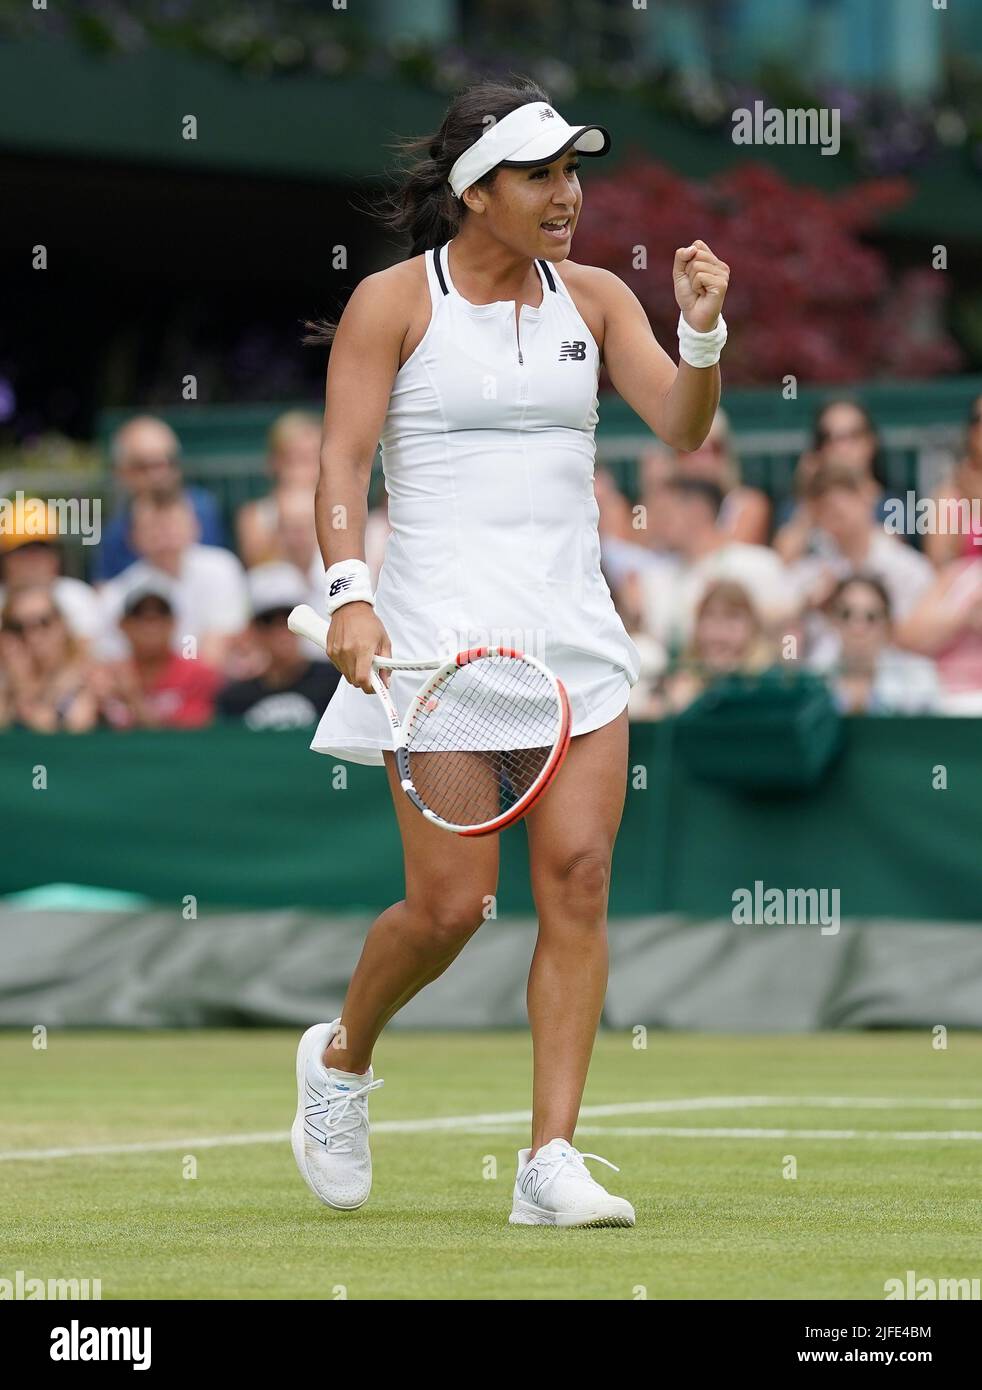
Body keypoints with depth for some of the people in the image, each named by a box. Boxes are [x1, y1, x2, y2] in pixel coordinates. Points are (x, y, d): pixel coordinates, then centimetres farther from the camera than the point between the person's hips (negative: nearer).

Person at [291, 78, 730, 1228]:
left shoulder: (594, 298, 9)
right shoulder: (395, 302, -2)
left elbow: (680, 426, 1)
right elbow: (342, 459, -7)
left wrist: (703, 331, -17)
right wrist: (349, 593, -21)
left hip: (572, 618, 4)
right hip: (438, 622, -4)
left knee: (578, 878, -6)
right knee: (451, 901, -7)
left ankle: (550, 1162, -3)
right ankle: (342, 1056, 24)